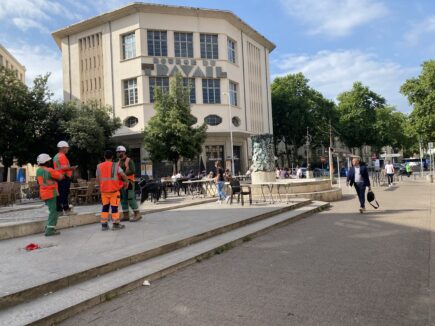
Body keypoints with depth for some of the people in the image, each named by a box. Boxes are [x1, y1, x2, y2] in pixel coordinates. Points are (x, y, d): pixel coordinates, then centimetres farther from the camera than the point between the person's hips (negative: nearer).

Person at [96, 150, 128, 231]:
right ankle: (116, 224, 7)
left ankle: (104, 224, 13)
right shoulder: (115, 165, -6)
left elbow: (97, 179, 9)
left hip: (104, 190, 4)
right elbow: (123, 175, -14)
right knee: (114, 207, 2)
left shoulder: (99, 166, 5)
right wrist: (126, 182, 3)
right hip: (114, 190, -4)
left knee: (105, 206, 12)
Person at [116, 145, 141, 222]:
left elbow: (132, 170, -17)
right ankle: (126, 216, 10)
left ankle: (137, 214, -4)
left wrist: (123, 173, -25)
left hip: (128, 182, -8)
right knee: (123, 199, 6)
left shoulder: (129, 160, -5)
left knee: (130, 198, -10)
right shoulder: (119, 162, 17)